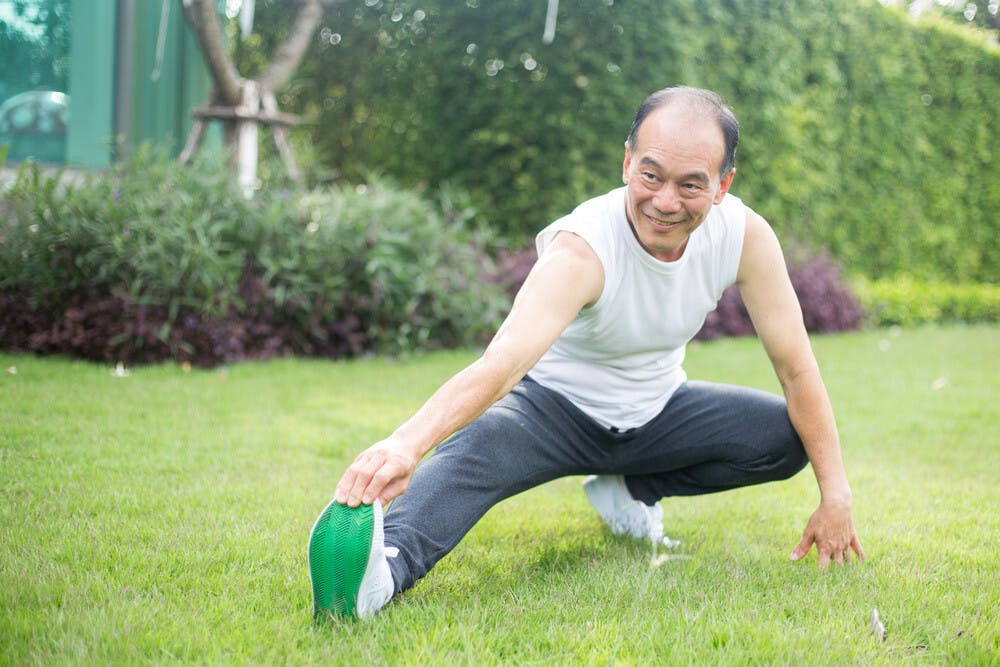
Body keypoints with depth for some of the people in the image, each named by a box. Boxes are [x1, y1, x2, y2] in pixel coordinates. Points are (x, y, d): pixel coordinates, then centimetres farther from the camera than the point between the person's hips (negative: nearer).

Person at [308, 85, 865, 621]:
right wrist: (407, 444, -67)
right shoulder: (581, 251, -33)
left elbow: (797, 368, -11)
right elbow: (503, 361, -49)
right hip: (556, 406, -5)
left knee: (788, 435, -17)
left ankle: (631, 489, 2)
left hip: (655, 412, 5)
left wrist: (836, 496, -16)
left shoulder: (745, 236, -19)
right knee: (476, 447, -37)